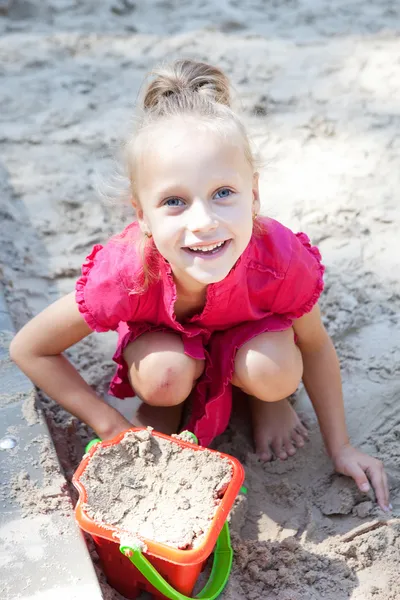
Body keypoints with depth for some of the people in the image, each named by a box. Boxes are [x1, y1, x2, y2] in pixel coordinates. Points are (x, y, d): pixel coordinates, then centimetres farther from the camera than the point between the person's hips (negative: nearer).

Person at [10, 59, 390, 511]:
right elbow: (29, 349, -23)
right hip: (164, 336, 0)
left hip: (246, 335, 1)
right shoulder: (126, 274, -39)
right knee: (163, 376, -33)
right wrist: (113, 428, -21)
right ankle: (162, 406, 4)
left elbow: (315, 345, -15)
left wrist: (340, 448, -6)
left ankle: (264, 398, 6)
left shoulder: (281, 260, -37)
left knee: (275, 373, -31)